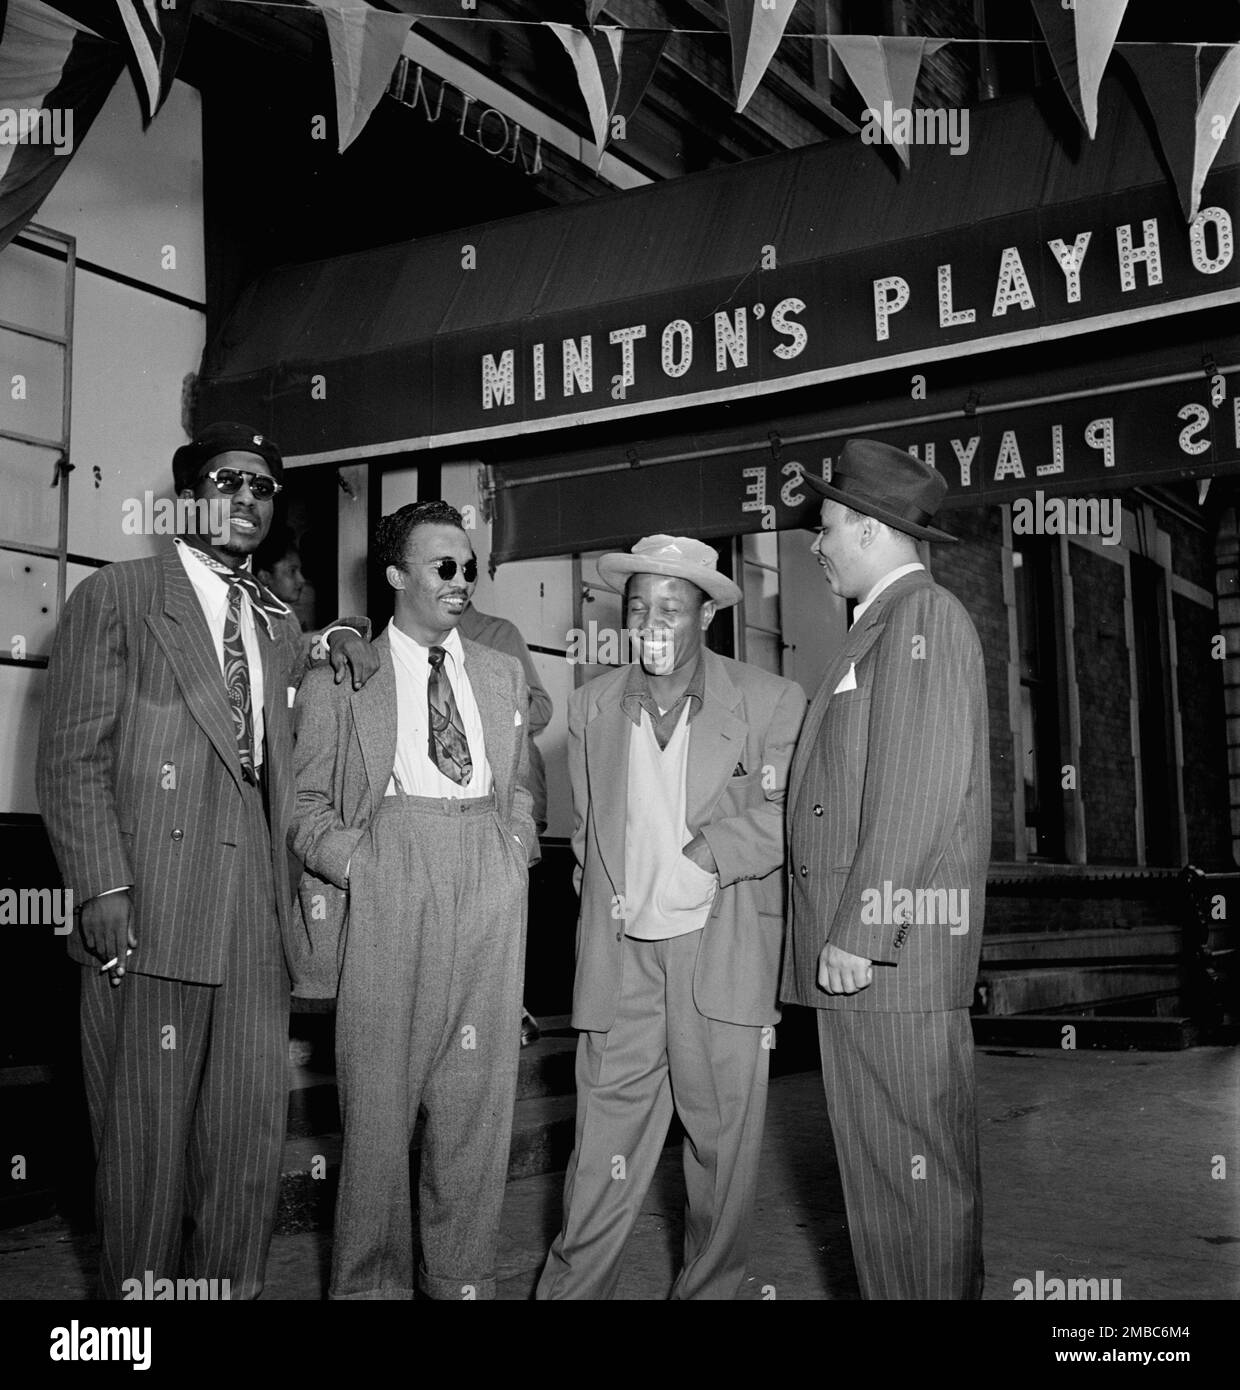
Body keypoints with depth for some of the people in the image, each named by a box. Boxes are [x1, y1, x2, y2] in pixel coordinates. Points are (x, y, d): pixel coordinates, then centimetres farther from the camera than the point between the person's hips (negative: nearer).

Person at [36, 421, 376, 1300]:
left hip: (254, 920, 5)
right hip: (148, 914, -5)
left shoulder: (282, 628, 18)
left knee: (253, 1130, 8)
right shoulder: (114, 598, 1)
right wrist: (103, 889, -14)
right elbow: (73, 757, -4)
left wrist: (344, 641, 9)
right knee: (145, 1136, 4)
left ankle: (234, 1288, 23)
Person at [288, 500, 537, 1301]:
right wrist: (354, 861, -9)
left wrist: (516, 849, 8)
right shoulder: (340, 672, 7)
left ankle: (463, 1275, 18)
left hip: (491, 886, 3)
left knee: (479, 1093, 5)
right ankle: (373, 1280, 15)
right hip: (387, 887, -3)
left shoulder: (504, 674, 19)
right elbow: (307, 800, 6)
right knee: (379, 1094, 0)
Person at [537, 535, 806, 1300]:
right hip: (621, 950, 2)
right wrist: (611, 900, 7)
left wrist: (703, 855, -18)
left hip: (722, 950, -2)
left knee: (723, 1138, 7)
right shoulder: (594, 704, 10)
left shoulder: (772, 701, -1)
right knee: (605, 1143, 4)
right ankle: (573, 1286, 16)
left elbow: (784, 819, -8)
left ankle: (710, 1287, 23)